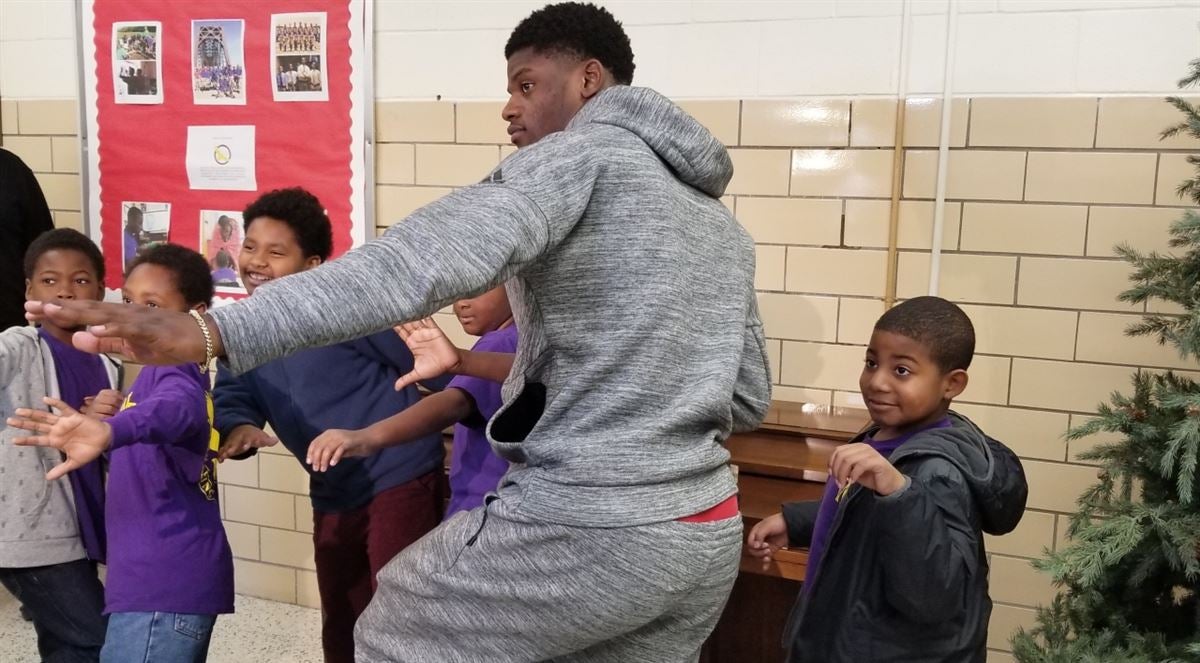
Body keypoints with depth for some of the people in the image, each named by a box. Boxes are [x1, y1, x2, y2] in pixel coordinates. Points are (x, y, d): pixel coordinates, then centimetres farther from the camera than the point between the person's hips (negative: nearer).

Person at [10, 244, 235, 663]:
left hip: (164, 582, -10)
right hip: (167, 577, 10)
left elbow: (177, 408, -40)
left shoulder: (173, 369, -14)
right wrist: (107, 434, 10)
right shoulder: (162, 369, 17)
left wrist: (109, 431, -58)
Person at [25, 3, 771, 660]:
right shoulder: (721, 225, 16)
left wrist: (211, 331, -36)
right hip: (708, 534, 8)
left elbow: (429, 257, -28)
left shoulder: (582, 154, -10)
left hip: (590, 529, -8)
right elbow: (750, 399, 19)